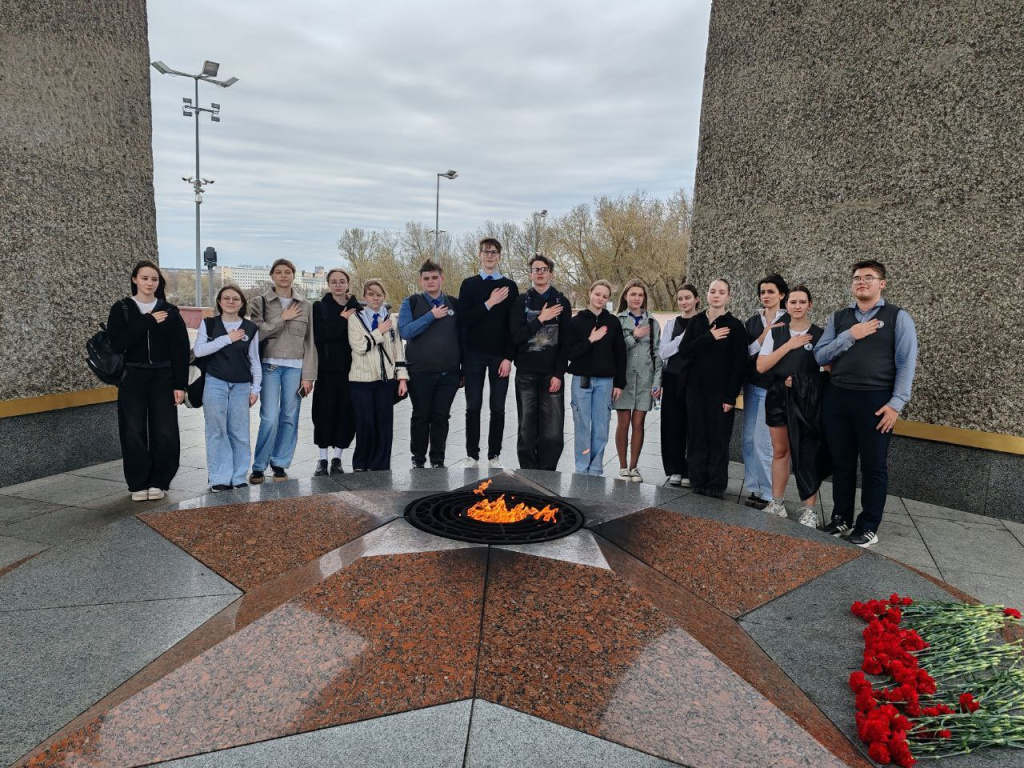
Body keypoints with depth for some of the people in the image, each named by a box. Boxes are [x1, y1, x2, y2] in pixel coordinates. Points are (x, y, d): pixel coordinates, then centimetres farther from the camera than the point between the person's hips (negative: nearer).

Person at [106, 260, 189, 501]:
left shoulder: (170, 311, 5)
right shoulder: (121, 309, 4)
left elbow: (180, 349, 1)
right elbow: (117, 343, -11)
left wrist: (180, 384, -6)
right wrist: (147, 322, -16)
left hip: (163, 379, 0)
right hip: (132, 379, 0)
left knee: (165, 432, -2)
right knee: (134, 432, 0)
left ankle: (158, 482, 14)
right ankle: (138, 484, 13)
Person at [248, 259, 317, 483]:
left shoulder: (304, 305, 10)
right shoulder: (261, 302, 5)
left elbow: (309, 341, 7)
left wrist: (308, 375, 2)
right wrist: (282, 318, -9)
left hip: (295, 368, 2)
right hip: (270, 366, -2)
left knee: (290, 417, 2)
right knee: (269, 418, -9)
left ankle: (279, 463, 16)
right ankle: (259, 466, 5)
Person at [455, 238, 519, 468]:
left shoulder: (510, 286, 6)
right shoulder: (469, 284, 7)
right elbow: (462, 319, -5)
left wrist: (508, 357, -7)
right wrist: (489, 304, -14)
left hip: (499, 356, 0)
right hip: (474, 354, 0)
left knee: (498, 408, 2)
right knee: (473, 406, 4)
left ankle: (494, 456, 10)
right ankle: (472, 455, 12)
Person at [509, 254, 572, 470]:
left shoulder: (562, 302, 6)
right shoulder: (522, 302, 7)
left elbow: (565, 342, 2)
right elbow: (516, 335, -4)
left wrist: (559, 374, -6)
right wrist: (540, 319, -11)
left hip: (551, 374, 0)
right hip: (526, 373, 1)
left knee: (553, 430, -5)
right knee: (527, 428, 5)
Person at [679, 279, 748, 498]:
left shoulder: (735, 326, -2)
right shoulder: (695, 322, 8)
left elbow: (739, 364, -6)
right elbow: (684, 351, -4)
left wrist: (731, 396, -12)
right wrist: (709, 337, -15)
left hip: (721, 392, -3)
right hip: (695, 389, 3)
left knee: (718, 439, 1)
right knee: (696, 438, 6)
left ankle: (716, 486, 11)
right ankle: (697, 482, 16)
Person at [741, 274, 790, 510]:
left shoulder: (789, 321, -2)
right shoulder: (753, 321, 10)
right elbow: (746, 352, 1)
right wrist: (764, 336, -12)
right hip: (752, 385, 5)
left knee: (763, 441, -7)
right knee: (749, 439, 5)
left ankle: (768, 493, 3)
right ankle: (753, 488, 16)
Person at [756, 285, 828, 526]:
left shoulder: (820, 334, 0)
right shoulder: (775, 333, 6)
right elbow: (761, 366, -3)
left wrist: (801, 380, -10)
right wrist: (789, 345, -10)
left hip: (808, 399, -3)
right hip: (778, 397, 3)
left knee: (807, 453, -3)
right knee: (780, 451, 11)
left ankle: (809, 509, 5)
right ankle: (777, 503, 20)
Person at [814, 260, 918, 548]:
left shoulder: (898, 317, 0)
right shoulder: (838, 318, 10)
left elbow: (906, 363, -5)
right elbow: (820, 356, 3)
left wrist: (896, 404, -12)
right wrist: (849, 336, -11)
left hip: (876, 400, -3)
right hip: (836, 398, 3)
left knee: (873, 466, 6)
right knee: (841, 463, 12)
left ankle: (868, 527, 18)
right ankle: (841, 519, 26)